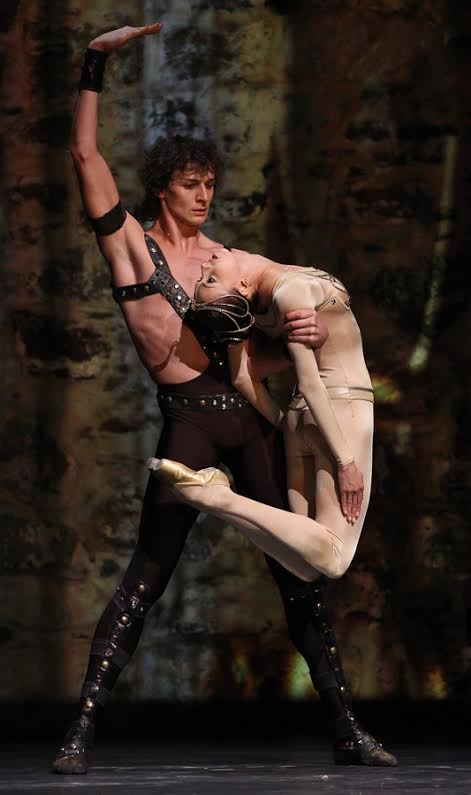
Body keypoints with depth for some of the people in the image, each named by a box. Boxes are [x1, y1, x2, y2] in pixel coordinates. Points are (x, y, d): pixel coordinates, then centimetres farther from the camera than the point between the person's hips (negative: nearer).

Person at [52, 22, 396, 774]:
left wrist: (310, 331, -7)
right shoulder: (131, 241, 6)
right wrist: (95, 65, -8)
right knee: (146, 578, -8)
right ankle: (83, 731, -6)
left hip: (251, 416, 5)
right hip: (189, 421, -5)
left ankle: (347, 730, 8)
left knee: (299, 575, 5)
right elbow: (86, 155, -3)